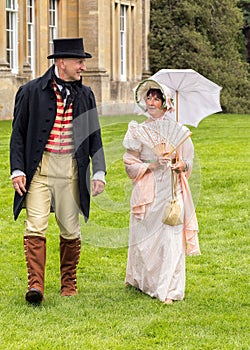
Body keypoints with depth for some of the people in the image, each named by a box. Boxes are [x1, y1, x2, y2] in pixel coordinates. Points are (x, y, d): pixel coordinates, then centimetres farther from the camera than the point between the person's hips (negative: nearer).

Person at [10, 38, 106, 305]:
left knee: (70, 230, 6)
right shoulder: (32, 92, 0)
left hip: (71, 170, 3)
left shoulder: (85, 95, 10)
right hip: (39, 168, -3)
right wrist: (17, 170, -6)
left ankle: (69, 284, 20)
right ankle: (35, 285, -16)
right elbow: (18, 133, 3)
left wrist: (99, 172, 3)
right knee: (35, 226, -13)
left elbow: (94, 137, 14)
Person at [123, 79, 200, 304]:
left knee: (170, 236, -9)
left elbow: (189, 161, 12)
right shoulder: (138, 131, 6)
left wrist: (181, 165, -10)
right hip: (147, 191, 1)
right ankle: (141, 281, 25)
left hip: (171, 190, -1)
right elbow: (130, 165, 4)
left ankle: (169, 291, -9)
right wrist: (152, 165, -11)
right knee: (145, 236, 4)